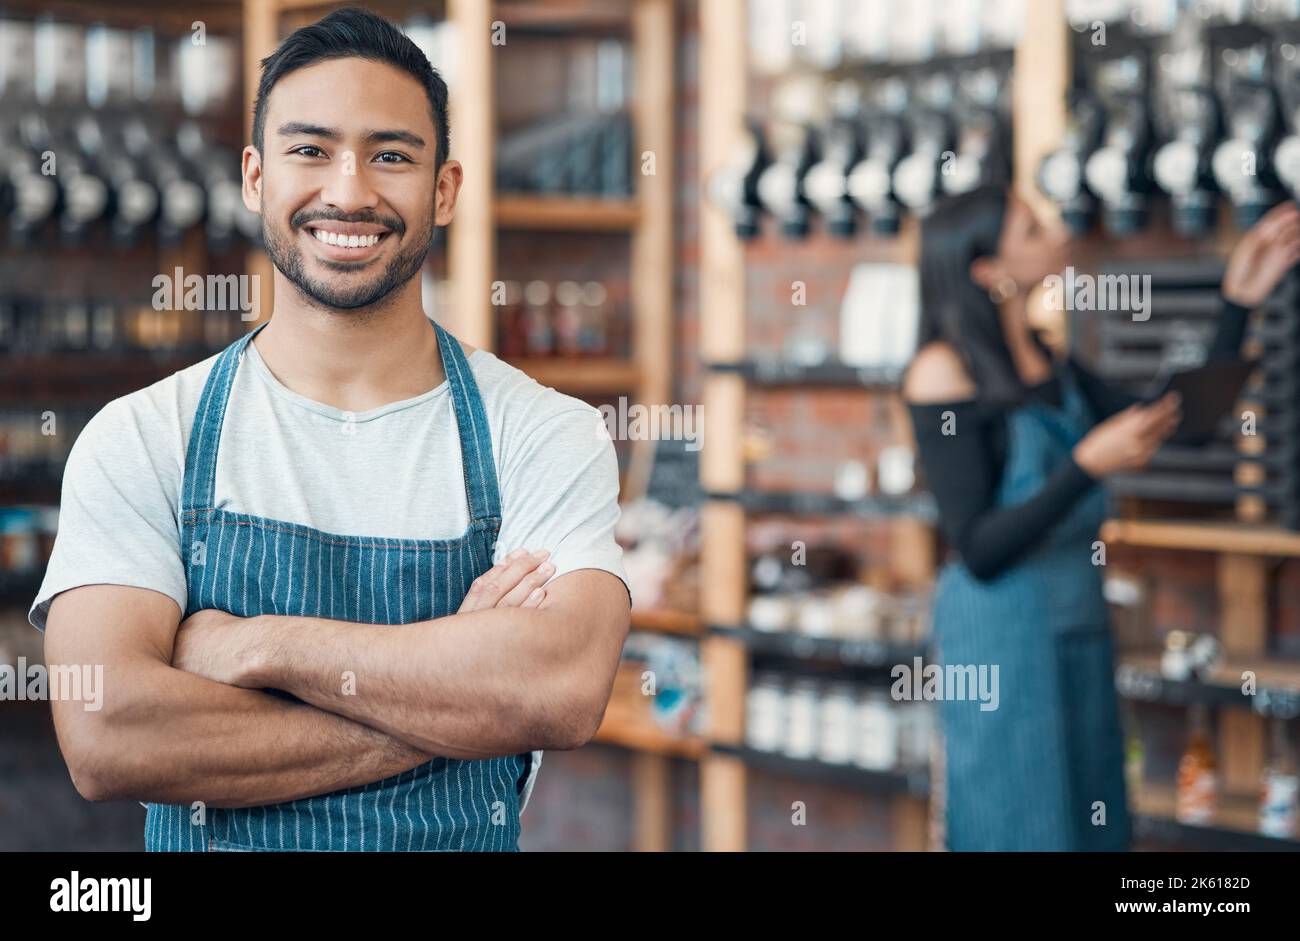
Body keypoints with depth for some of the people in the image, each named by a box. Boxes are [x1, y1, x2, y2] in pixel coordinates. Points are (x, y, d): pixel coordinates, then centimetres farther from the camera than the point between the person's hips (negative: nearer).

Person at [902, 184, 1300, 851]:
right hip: (1000, 630, -8)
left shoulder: (1050, 366, 11)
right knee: (1014, 829, -3)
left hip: (1078, 626, 8)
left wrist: (1240, 300, 10)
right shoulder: (944, 373, -12)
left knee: (1088, 829, 11)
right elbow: (978, 551, -16)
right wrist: (1089, 465, -24)